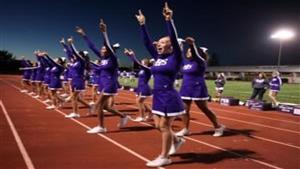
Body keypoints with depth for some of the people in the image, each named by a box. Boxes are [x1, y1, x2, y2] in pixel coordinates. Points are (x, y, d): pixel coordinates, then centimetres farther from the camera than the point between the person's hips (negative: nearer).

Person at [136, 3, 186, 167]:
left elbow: (174, 39, -20)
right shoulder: (157, 57, 10)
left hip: (169, 97, -7)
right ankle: (177, 140, 39)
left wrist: (169, 20, -28)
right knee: (158, 126, 14)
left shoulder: (175, 58, -8)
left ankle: (164, 157, 15)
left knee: (164, 126, 0)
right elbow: (147, 43, 10)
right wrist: (142, 24, 6)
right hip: (158, 96, 8)